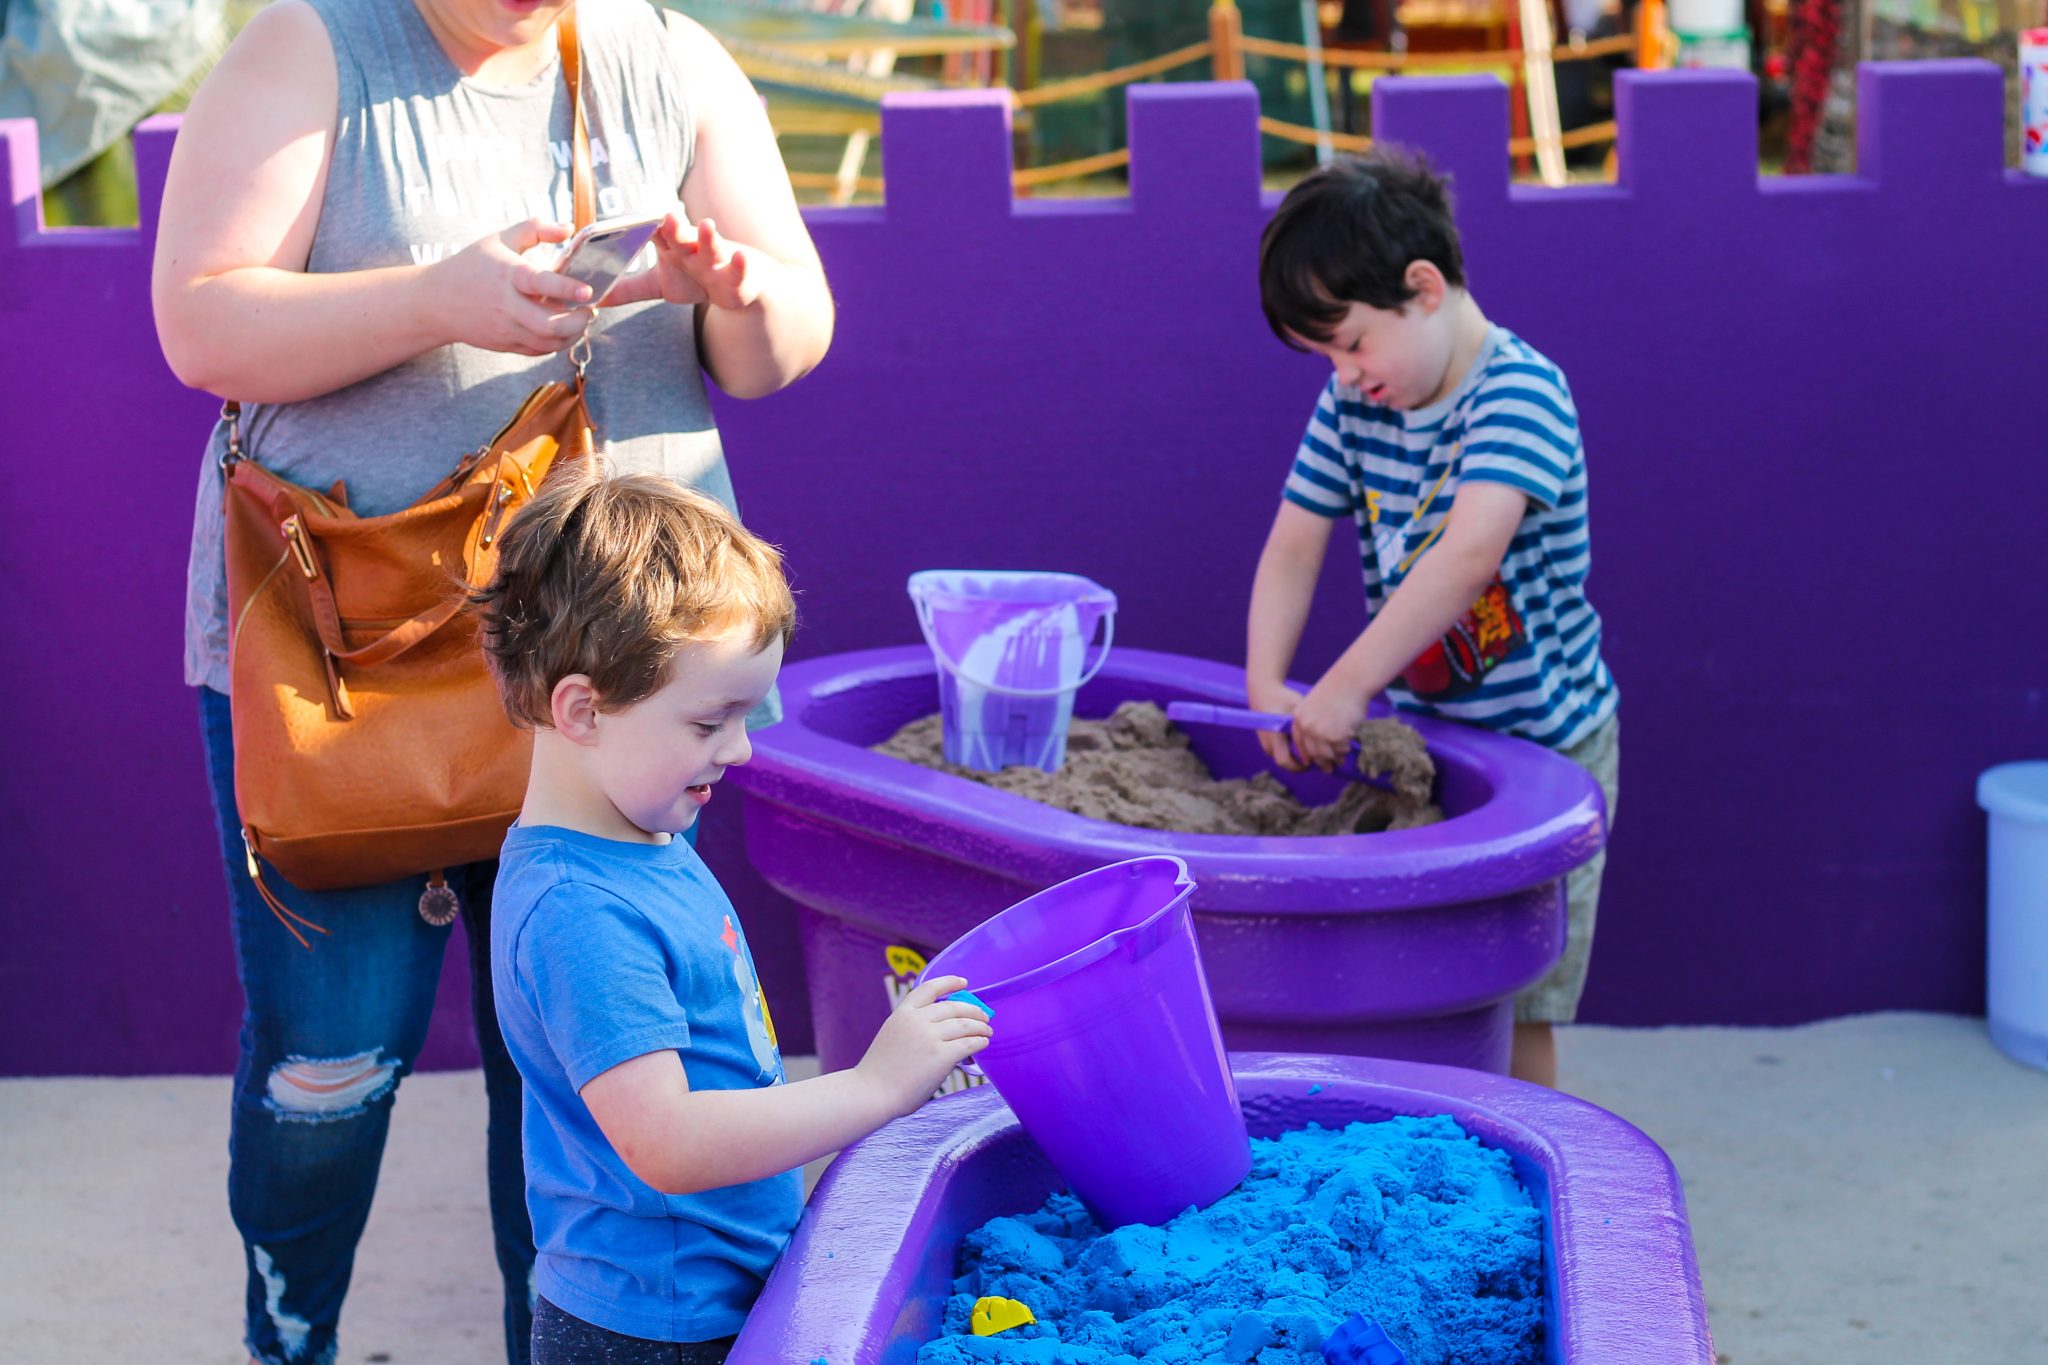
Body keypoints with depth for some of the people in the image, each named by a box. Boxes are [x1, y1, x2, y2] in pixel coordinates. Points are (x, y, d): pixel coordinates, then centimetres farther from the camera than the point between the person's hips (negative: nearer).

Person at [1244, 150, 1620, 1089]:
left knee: (1509, 1018, -5)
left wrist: (1347, 686, -38)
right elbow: (1293, 550, 3)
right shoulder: (1351, 405, 3)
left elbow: (1470, 554, -33)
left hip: (1541, 747, -6)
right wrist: (1266, 686, -14)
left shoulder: (1521, 393, -20)